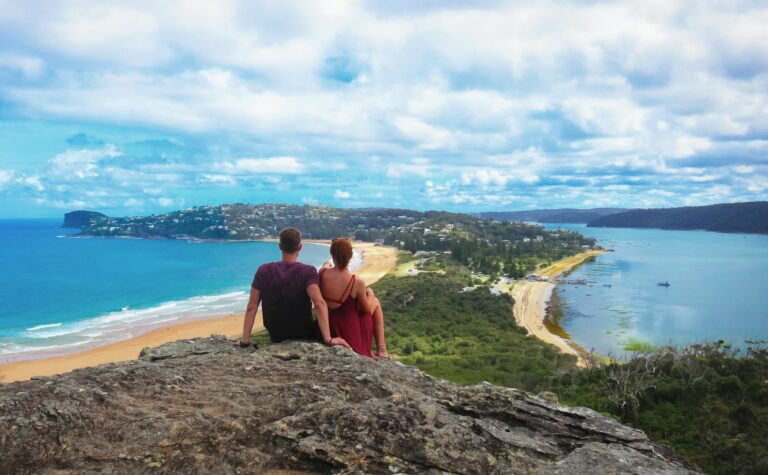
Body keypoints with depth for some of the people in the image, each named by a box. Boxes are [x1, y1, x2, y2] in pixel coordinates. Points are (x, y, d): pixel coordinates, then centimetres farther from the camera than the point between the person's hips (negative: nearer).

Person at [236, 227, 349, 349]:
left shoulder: (263, 270, -9)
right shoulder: (308, 272, -19)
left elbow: (251, 307, -9)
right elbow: (319, 304, -33)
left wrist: (245, 341, -4)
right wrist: (328, 339, -34)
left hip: (276, 337, 4)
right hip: (304, 336, -3)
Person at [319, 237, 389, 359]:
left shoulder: (323, 273, -16)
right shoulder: (357, 282, -25)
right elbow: (366, 308, -8)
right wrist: (370, 295, 11)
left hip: (328, 327, 4)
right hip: (349, 332, -4)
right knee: (376, 302, 23)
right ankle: (381, 350, 23)